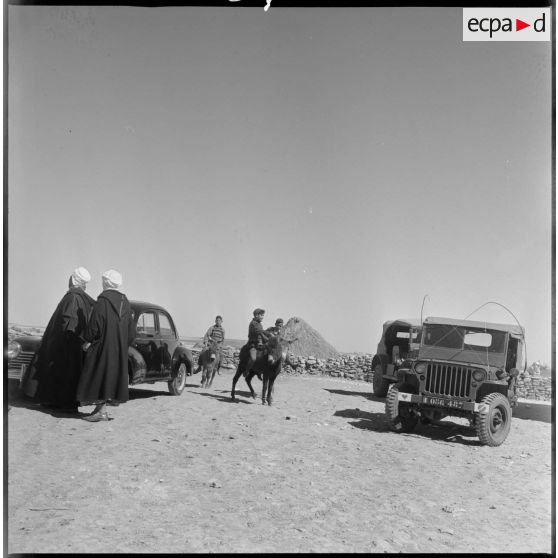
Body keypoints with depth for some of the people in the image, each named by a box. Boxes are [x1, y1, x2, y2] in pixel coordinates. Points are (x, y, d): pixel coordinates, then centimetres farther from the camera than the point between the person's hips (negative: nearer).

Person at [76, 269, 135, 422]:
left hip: (102, 346, -7)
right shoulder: (124, 302, 8)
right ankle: (101, 409, 15)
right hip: (119, 350, 7)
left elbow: (94, 325, -16)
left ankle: (101, 410, -3)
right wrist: (123, 345, 16)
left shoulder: (102, 301, -12)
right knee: (113, 374, 11)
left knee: (99, 375, 0)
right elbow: (131, 330, 9)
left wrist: (88, 341, -3)